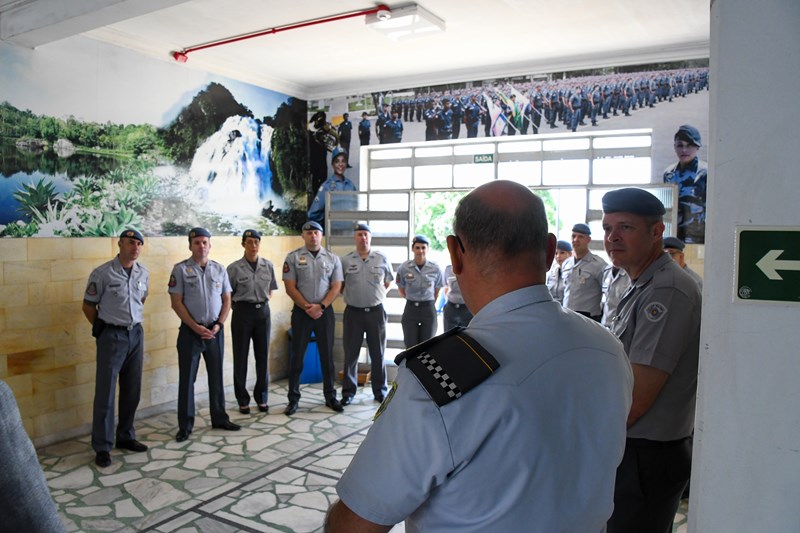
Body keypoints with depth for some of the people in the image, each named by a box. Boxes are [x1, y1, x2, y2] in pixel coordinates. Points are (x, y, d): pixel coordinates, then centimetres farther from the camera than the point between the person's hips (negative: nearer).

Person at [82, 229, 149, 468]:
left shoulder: (144, 273, 5)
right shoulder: (102, 273, -10)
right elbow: (88, 306, -1)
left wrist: (133, 321, 15)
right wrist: (104, 329, 5)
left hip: (136, 334, 5)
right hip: (111, 336, -5)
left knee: (132, 391, 11)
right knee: (105, 392, 0)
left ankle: (126, 436, 26)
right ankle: (102, 447, 9)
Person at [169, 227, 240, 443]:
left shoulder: (220, 269, 6)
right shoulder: (180, 269, -4)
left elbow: (226, 300, 7)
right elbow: (176, 303, -7)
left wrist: (218, 325, -6)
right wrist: (196, 327, -13)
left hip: (215, 330, 3)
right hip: (190, 330, -3)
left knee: (216, 376, 11)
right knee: (187, 378, 3)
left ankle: (219, 418, 23)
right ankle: (185, 425, 12)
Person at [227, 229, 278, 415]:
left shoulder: (268, 265, 2)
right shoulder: (234, 268, -7)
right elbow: (228, 294, 0)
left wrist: (263, 301, 3)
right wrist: (239, 304, -4)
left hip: (263, 312, 3)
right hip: (242, 312, -2)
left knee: (263, 355, 8)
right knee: (241, 357, 5)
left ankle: (262, 397, 23)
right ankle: (243, 400, 19)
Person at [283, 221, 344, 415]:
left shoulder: (332, 259, 5)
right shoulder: (293, 257, -1)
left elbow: (336, 287, 1)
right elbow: (290, 288, -5)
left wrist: (320, 306, -11)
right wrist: (307, 307, -11)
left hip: (325, 311, 2)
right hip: (301, 311, -1)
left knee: (327, 355, 8)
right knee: (297, 356, 3)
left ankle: (330, 397, 19)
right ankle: (293, 399, 13)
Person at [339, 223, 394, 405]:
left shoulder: (382, 259, 1)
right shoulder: (345, 260, 0)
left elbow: (388, 283, 13)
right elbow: (339, 285, 10)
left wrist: (378, 295, 6)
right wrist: (350, 296, 4)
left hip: (376, 311, 0)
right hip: (353, 312, 0)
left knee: (378, 353, 8)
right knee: (350, 354, 6)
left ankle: (380, 390, 20)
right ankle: (348, 391, 17)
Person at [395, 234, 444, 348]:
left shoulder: (435, 269, -8)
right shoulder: (404, 268, -8)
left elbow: (437, 291, 7)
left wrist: (428, 303, 11)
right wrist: (412, 300, 11)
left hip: (429, 309, 0)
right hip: (410, 309, 0)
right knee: (410, 346, 5)